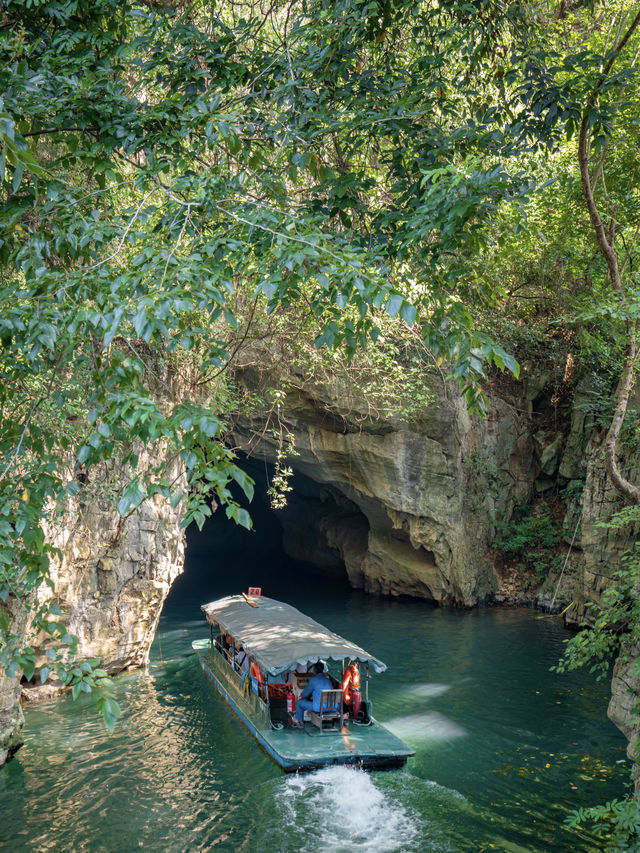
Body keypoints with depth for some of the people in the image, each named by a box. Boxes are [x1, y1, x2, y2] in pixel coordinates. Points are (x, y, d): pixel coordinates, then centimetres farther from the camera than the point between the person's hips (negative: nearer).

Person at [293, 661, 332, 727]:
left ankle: (298, 720, 33)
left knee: (299, 703, 14)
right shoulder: (328, 679, 9)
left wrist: (301, 696, 23)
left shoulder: (313, 679, -12)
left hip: (318, 707, -7)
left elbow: (307, 692, -1)